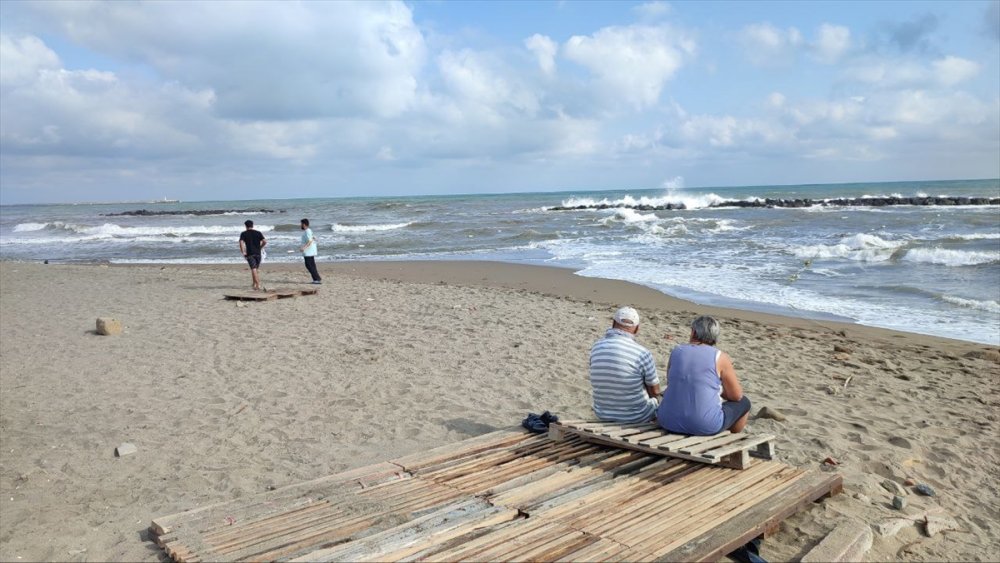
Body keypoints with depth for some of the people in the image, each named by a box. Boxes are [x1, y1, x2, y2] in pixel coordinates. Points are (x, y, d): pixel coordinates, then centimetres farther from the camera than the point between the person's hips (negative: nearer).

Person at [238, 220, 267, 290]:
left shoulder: (243, 234, 2)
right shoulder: (258, 233, 6)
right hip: (258, 253, 3)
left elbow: (241, 242, -13)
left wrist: (243, 252, -6)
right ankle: (255, 283, 23)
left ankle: (257, 285, -16)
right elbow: (265, 241, -4)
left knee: (253, 269, -7)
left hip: (249, 253, -2)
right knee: (255, 269, 17)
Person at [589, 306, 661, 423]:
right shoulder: (642, 353, -23)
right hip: (636, 417, -4)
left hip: (603, 415, 4)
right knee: (653, 399, 31)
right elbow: (655, 391, -10)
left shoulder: (596, 348, -7)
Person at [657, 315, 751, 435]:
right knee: (744, 402, 23)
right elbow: (737, 395, 1)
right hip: (704, 426, -3)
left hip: (668, 421, 4)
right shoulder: (720, 357, -5)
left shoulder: (676, 351, 5)